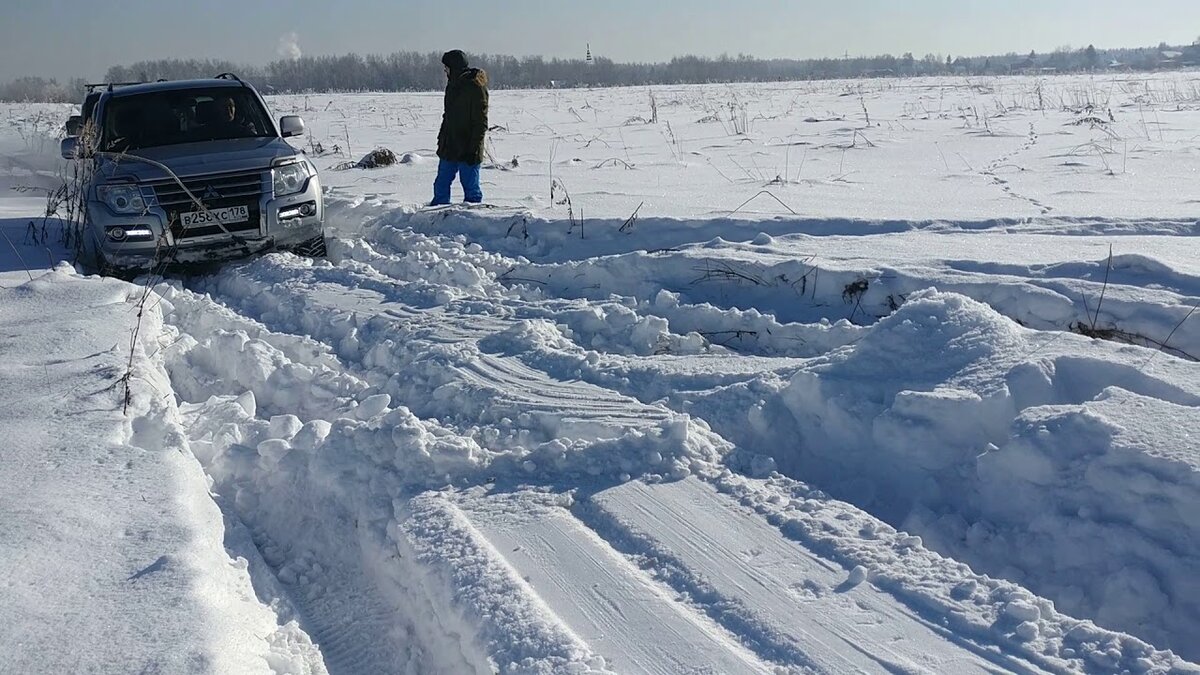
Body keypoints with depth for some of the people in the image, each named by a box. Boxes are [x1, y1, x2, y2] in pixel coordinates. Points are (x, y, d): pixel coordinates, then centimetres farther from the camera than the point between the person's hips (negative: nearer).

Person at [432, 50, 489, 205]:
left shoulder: (476, 88, -14)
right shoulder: (453, 85, 13)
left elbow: (480, 122, -16)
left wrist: (473, 149, -20)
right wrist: (441, 139, 18)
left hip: (467, 151, -9)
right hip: (449, 148, 9)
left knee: (471, 187, 0)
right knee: (441, 185, 12)